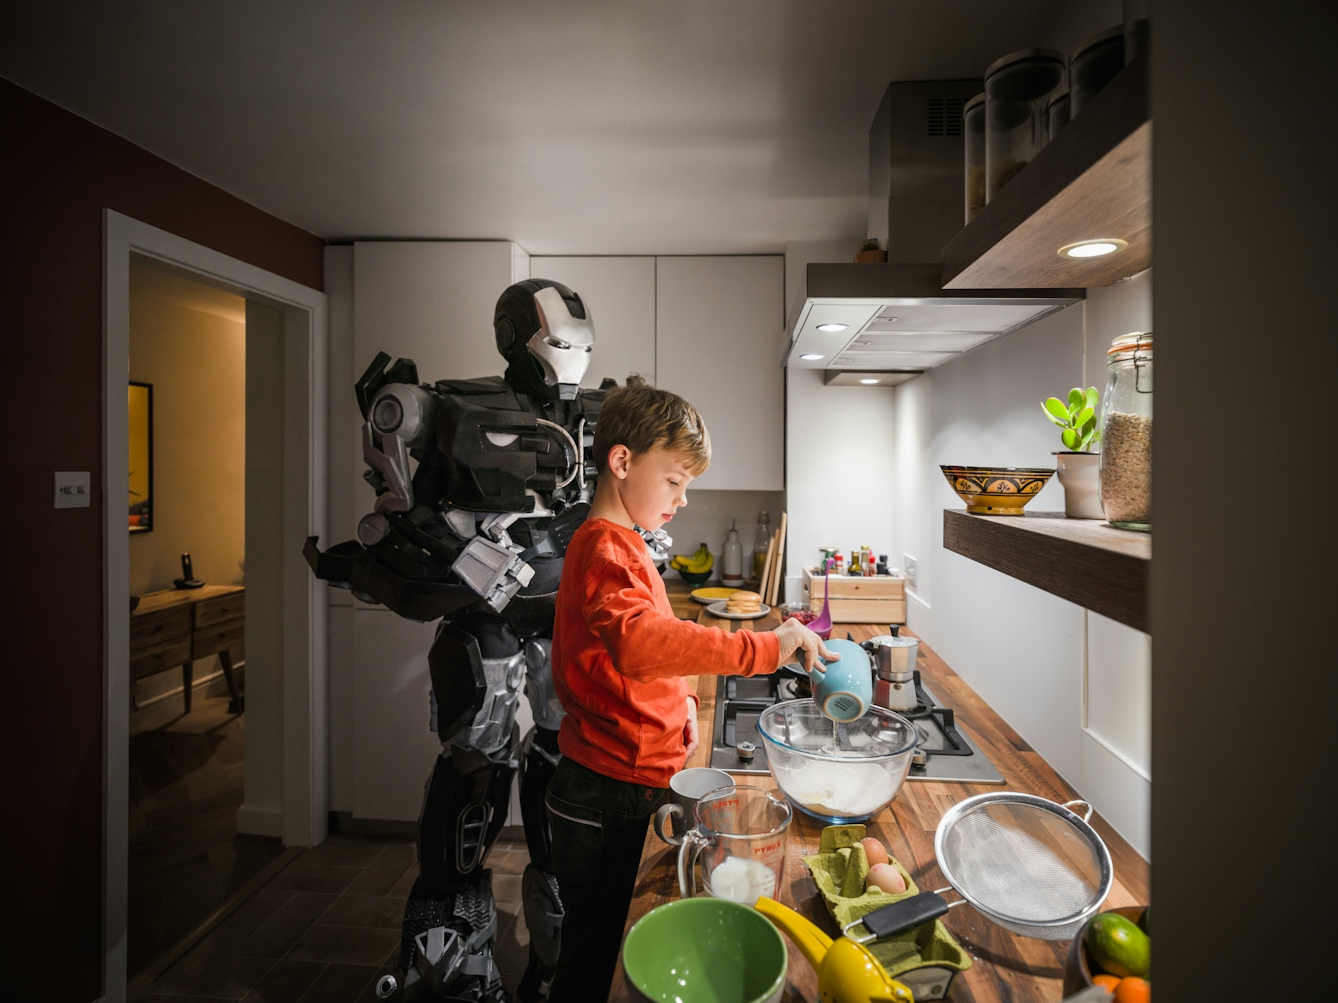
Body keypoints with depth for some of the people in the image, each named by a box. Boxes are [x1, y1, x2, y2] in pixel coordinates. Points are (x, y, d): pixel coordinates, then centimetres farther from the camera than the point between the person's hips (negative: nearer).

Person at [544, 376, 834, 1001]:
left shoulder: (620, 545, 12)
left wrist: (678, 699, 8)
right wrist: (763, 647, -41)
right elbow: (639, 640, -43)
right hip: (605, 800, -9)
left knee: (609, 947, 24)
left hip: (628, 787, 9)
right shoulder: (605, 550, -22)